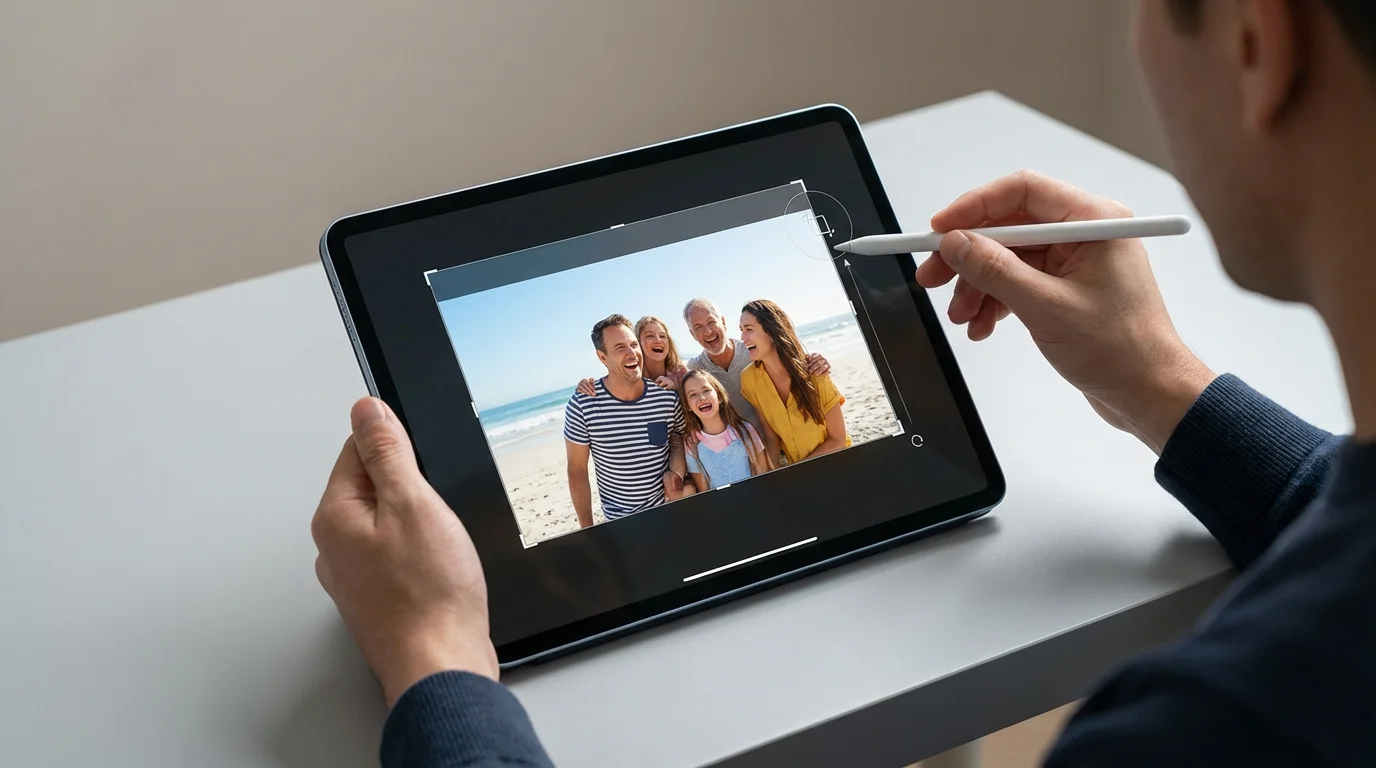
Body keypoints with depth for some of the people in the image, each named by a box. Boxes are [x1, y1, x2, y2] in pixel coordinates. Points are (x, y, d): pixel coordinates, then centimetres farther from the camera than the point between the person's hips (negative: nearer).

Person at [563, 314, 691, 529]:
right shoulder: (582, 406, -17)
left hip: (669, 508, 2)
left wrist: (676, 472, -13)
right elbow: (577, 470, -7)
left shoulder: (667, 397, -11)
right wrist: (587, 529, -4)